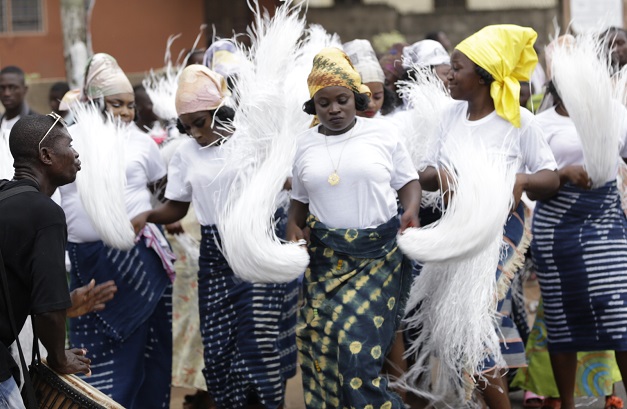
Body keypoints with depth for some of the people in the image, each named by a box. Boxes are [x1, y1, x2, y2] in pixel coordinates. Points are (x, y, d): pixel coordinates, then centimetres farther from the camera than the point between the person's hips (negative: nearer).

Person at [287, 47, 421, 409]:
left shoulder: (382, 133, 0)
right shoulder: (306, 145, 8)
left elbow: (409, 181, 6)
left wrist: (411, 212, -13)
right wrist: (294, 227, -1)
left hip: (379, 256, -3)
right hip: (326, 259, 3)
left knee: (358, 350, -13)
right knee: (322, 352, -2)